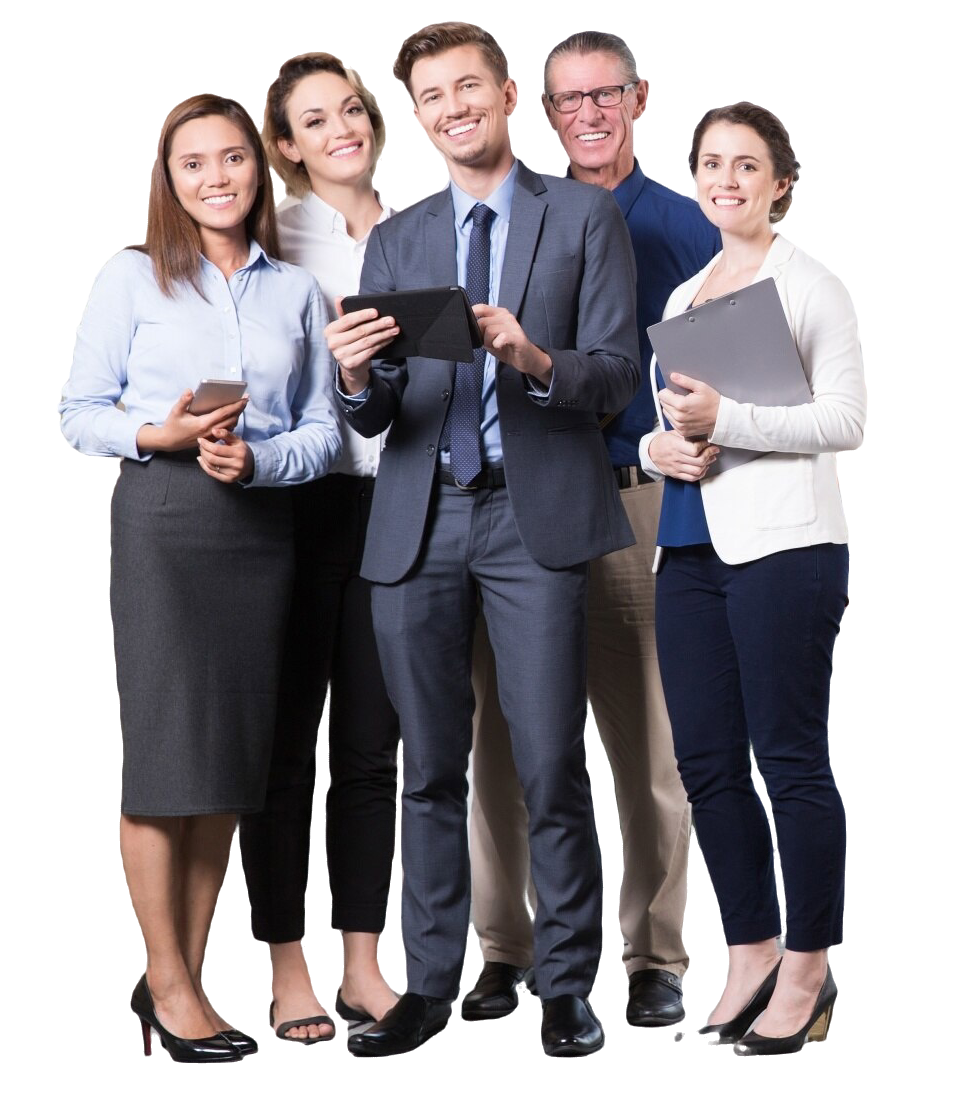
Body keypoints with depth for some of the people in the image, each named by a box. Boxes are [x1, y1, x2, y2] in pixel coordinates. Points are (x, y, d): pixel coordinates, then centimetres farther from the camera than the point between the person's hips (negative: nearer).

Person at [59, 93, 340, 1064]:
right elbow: (79, 414, 1)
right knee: (165, 751, -4)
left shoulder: (296, 291, 12)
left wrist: (257, 458, -10)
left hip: (260, 524, 4)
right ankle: (167, 985, 5)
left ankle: (185, 975, 16)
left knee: (230, 759, 6)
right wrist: (160, 436, -16)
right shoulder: (131, 278, 3)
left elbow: (322, 431, 10)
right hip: (162, 520, -4)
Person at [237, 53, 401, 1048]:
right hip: (297, 505, -4)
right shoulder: (273, 238, -1)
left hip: (394, 505, 4)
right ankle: (288, 969, 11)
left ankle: (363, 965, 17)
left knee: (372, 744, 8)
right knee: (287, 744, 1)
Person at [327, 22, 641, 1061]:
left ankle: (568, 987, 7)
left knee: (551, 768, -6)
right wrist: (358, 378, -15)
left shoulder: (585, 217, 5)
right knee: (428, 769, 8)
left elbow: (617, 373, -3)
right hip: (418, 524, 4)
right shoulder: (394, 242, 14)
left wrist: (536, 360, -23)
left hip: (534, 517, -3)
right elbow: (374, 419, 8)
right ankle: (429, 986, 16)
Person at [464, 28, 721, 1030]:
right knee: (505, 739, 4)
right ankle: (505, 951, 14)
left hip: (635, 503, -2)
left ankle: (656, 959, 13)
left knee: (647, 743, 2)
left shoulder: (682, 227, 4)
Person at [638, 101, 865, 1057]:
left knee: (789, 759, -3)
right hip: (690, 547, 7)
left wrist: (726, 421, -18)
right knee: (708, 762, 8)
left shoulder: (808, 282, -1)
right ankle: (750, 954, 21)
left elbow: (847, 420, -9)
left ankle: (807, 971, 8)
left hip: (782, 544, -7)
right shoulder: (681, 297, 20)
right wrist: (659, 448, 3)